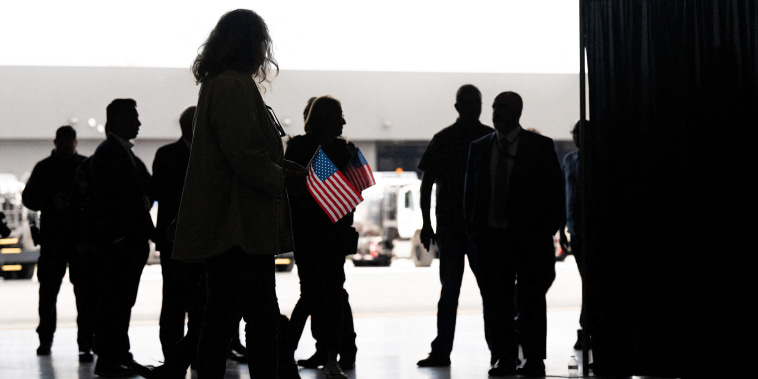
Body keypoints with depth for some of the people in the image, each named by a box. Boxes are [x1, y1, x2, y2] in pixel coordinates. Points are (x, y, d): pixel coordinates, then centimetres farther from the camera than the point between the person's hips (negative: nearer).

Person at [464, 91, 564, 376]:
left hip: (530, 238, -3)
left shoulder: (541, 147, 1)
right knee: (495, 301, 2)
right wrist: (473, 229, 4)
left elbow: (555, 191, 0)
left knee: (531, 301, 3)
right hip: (491, 236, 3)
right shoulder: (479, 147, 10)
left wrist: (547, 232, -7)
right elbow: (470, 191, 13)